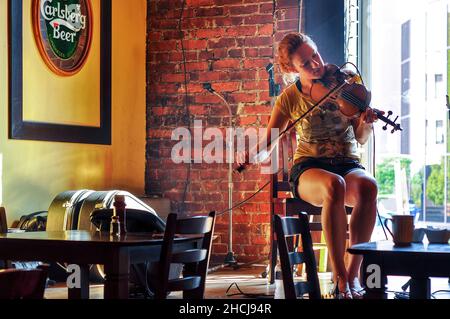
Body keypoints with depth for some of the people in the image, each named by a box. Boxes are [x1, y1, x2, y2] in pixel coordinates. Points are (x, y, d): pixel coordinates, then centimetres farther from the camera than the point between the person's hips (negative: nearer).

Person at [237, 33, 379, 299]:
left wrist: (366, 124, -21)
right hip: (309, 169, -1)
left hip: (348, 164, 1)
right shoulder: (291, 97, 3)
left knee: (368, 186, -37)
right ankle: (340, 279, -33)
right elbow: (269, 141, 8)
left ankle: (352, 274, -30)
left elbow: (361, 139, 2)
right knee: (334, 186, -39)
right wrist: (250, 152, -14)